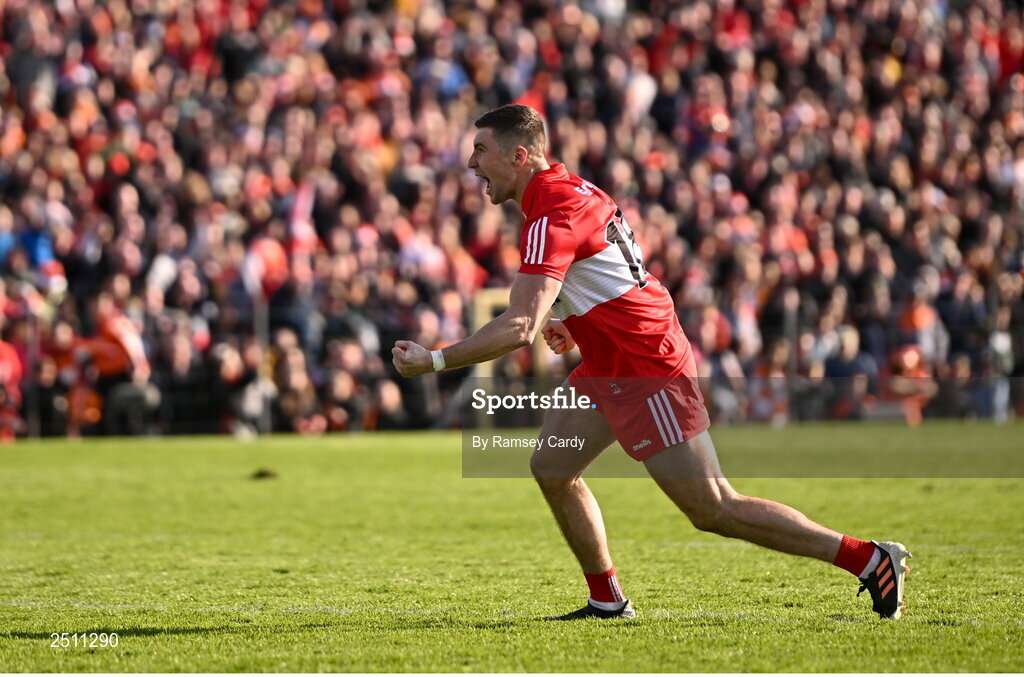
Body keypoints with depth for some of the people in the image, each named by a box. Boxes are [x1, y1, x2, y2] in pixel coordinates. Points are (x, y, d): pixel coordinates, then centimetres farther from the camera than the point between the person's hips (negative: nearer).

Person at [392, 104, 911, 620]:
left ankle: (870, 559, -4)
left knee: (713, 509, -8)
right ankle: (608, 602, 16)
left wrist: (433, 360, -26)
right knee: (551, 467, 10)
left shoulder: (551, 218, -23)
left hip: (646, 373, -11)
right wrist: (575, 325, 12)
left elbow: (518, 327, -31)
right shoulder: (569, 188, 9)